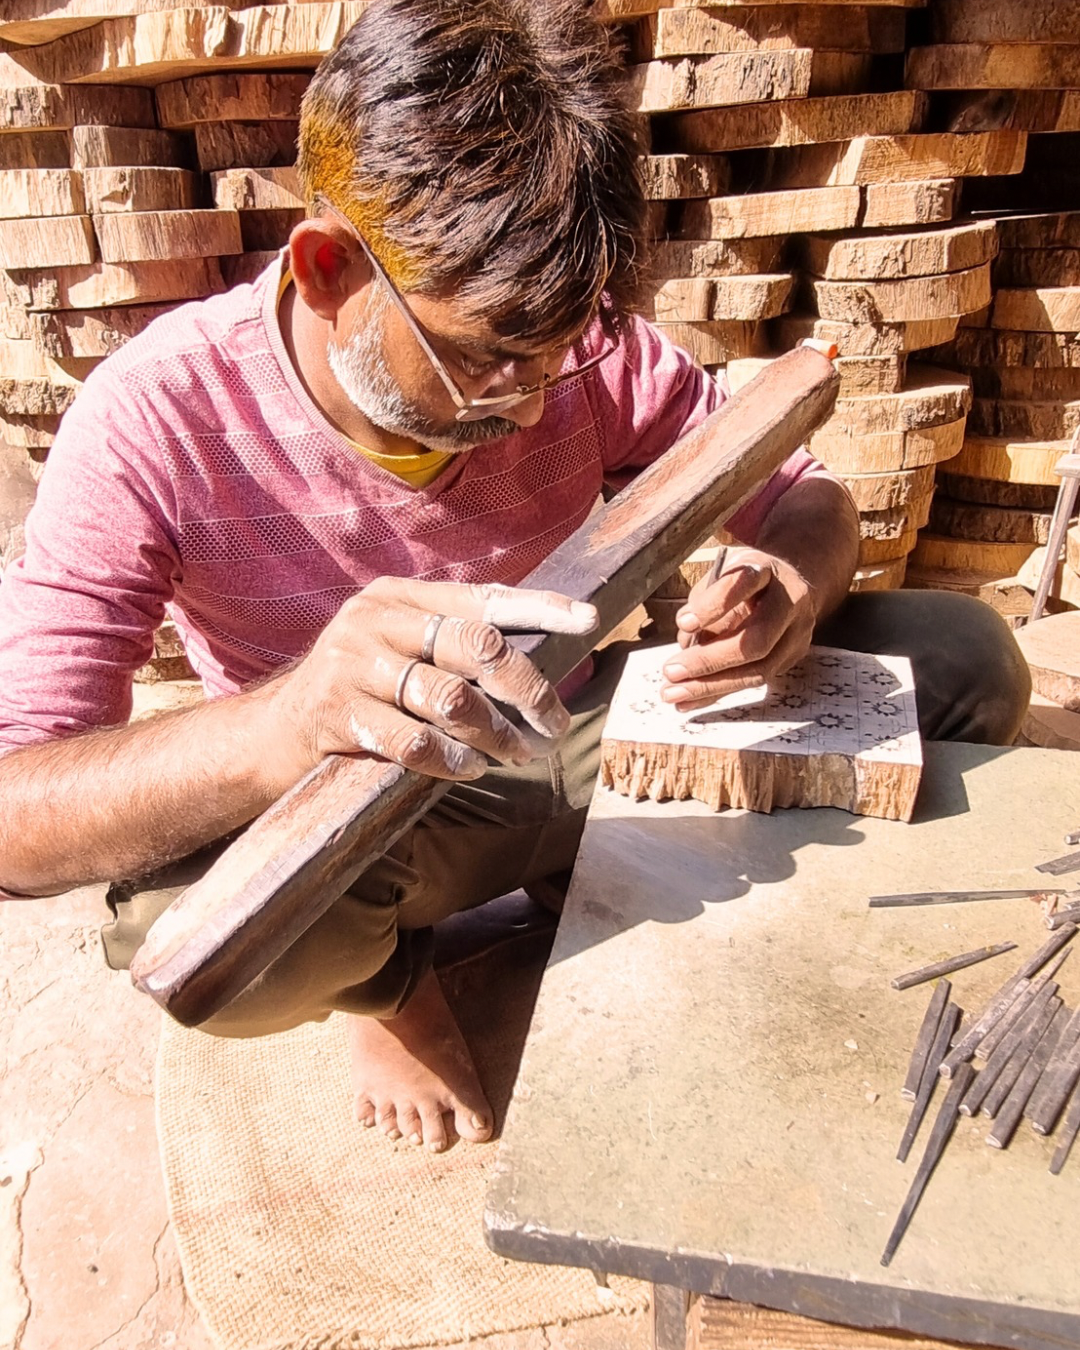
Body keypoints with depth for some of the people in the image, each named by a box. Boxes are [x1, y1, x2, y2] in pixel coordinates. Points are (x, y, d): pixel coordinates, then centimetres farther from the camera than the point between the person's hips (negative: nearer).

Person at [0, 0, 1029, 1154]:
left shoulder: (565, 335, -15)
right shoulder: (155, 424, -23)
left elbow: (803, 496, -5)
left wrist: (793, 582, -31)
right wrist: (284, 725, -51)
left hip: (603, 731, 4)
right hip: (381, 817, -2)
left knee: (968, 659, -6)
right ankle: (385, 978, 2)